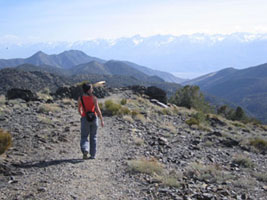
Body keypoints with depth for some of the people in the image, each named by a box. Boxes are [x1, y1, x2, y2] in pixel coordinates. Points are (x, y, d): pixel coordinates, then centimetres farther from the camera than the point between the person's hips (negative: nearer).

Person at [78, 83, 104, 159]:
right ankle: (92, 154, 16)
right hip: (94, 118, 0)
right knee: (93, 137, 13)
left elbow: (79, 109, 8)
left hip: (85, 118, 0)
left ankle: (85, 150, -21)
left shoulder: (80, 98, -3)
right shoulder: (94, 98, -10)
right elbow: (97, 109, -13)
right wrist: (102, 120, -7)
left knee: (84, 137, 7)